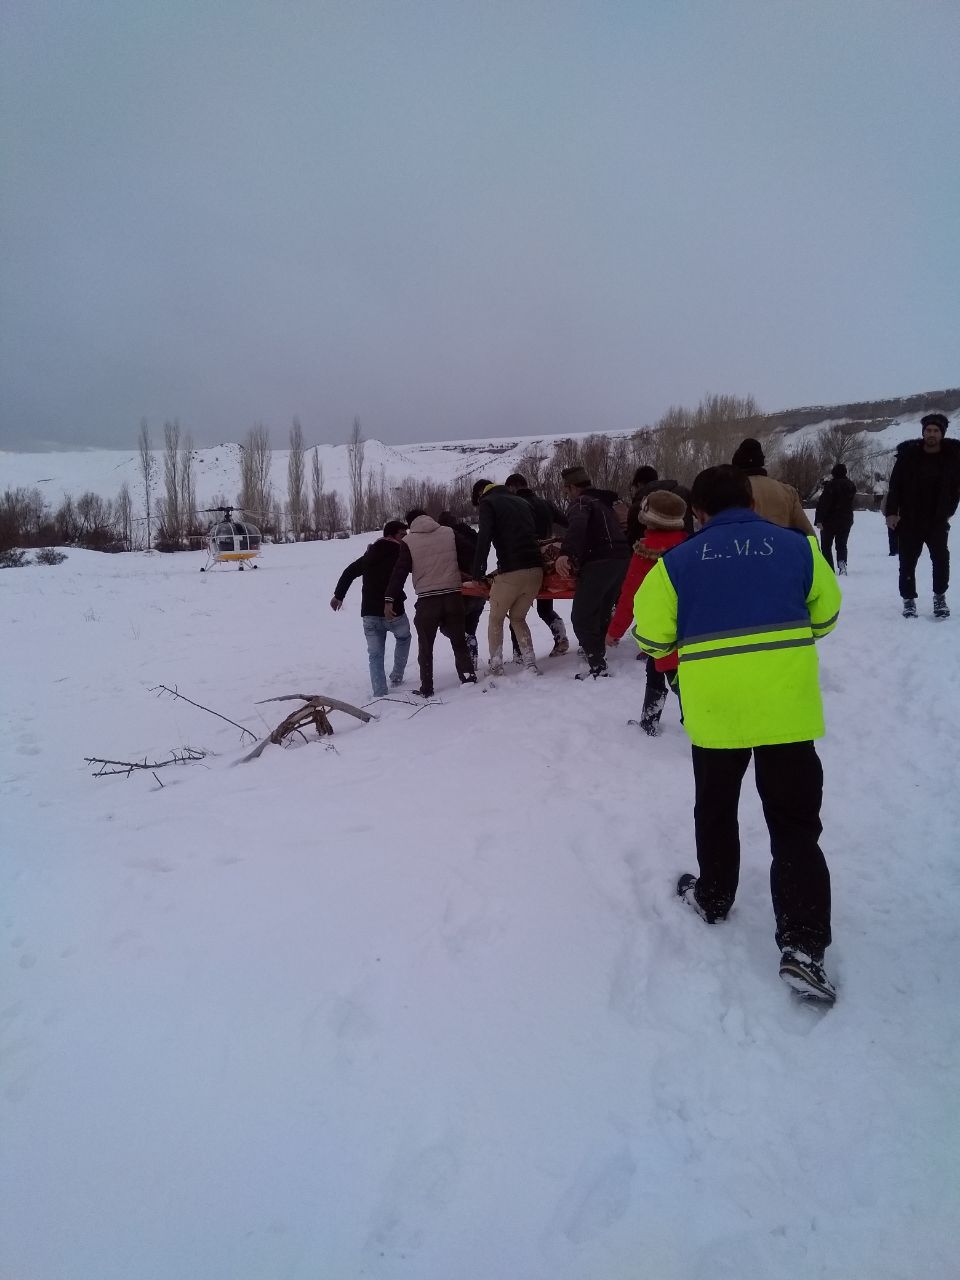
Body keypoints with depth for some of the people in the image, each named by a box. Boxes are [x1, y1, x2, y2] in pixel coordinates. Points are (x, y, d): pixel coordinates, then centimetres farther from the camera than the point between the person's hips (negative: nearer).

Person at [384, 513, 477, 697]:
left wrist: (389, 599, -5)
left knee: (425, 645, 9)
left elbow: (399, 572, -6)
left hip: (427, 601, -2)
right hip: (453, 596, 2)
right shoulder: (450, 533, 4)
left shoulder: (408, 542, -2)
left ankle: (426, 688, 11)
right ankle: (468, 675, 11)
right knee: (459, 640, 17)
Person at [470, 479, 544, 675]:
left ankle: (496, 668, 8)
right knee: (518, 618, 20)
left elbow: (483, 539, -10)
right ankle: (531, 664, 9)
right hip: (536, 570, 6)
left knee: (496, 619, 13)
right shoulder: (522, 502, 24)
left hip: (511, 572, -5)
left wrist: (477, 573, -10)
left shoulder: (487, 503, 4)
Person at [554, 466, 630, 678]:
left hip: (599, 564, -9)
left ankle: (598, 667, -11)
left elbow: (577, 525, -26)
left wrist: (565, 553, -41)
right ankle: (597, 652, 31)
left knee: (581, 618, -7)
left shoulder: (581, 502, -4)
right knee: (602, 612, 22)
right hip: (621, 560, 10)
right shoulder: (603, 502, 25)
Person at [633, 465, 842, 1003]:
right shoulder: (796, 546, 3)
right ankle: (803, 945, -1)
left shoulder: (679, 560, 0)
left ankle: (713, 897, 39)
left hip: (714, 707, 0)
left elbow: (652, 634, -1)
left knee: (715, 808, 23)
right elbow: (825, 614, 13)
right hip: (787, 703, 0)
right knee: (795, 822, 7)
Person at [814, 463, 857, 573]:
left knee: (826, 545, 4)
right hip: (846, 520, 6)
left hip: (830, 520, -6)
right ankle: (842, 562, -9)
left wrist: (819, 520, -23)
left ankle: (829, 568, -4)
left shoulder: (831, 485, -16)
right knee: (842, 544, 15)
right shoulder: (851, 485, 9)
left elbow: (823, 504, -22)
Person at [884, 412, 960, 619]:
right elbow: (895, 484, -2)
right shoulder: (908, 454, -5)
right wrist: (891, 512, -8)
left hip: (937, 520, 0)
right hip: (909, 520, 0)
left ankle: (940, 597, 14)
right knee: (907, 561, 4)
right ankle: (909, 600, 16)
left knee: (941, 559, -3)